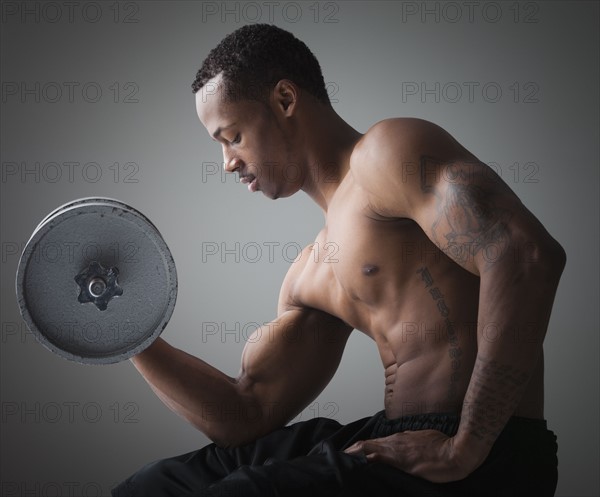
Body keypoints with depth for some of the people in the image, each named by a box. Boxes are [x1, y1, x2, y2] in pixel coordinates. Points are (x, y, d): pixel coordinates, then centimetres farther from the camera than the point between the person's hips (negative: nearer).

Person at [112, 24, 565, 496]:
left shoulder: (386, 152, -7)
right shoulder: (312, 276, 18)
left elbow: (528, 256, -21)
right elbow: (248, 415, 18)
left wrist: (464, 449, -21)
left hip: (482, 459, -8)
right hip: (399, 443, 8)